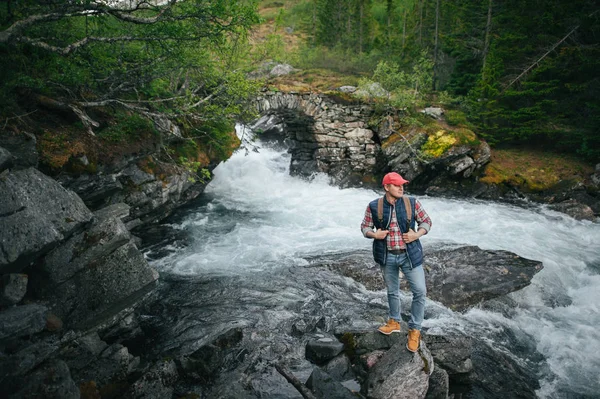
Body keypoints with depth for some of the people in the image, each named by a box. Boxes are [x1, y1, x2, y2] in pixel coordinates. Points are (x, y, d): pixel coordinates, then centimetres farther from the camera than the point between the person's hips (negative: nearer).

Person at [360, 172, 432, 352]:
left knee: (420, 291, -4)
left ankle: (414, 329, 15)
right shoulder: (374, 206, -7)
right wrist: (374, 234, -17)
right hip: (387, 257, 1)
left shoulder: (412, 203, -7)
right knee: (392, 291, 18)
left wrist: (417, 235, -14)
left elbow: (426, 221, 3)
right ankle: (394, 322, 41)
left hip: (409, 255, 0)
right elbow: (365, 227, 3)